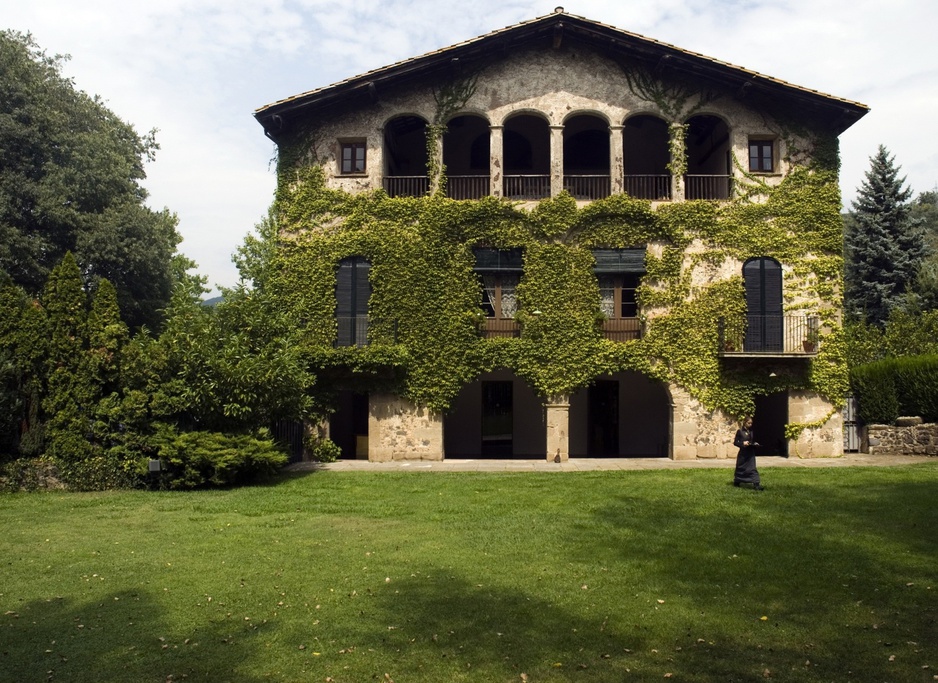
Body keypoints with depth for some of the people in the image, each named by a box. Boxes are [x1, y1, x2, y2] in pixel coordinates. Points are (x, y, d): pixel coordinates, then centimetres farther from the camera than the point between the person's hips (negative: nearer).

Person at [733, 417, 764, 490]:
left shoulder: (751, 431, 8)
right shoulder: (740, 431, -7)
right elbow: (735, 442, -7)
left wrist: (755, 444, -2)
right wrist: (743, 443, -22)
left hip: (751, 453, 4)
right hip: (743, 453, -3)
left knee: (752, 469, -5)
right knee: (740, 468, 9)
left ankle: (756, 484, -12)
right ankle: (736, 482, 28)